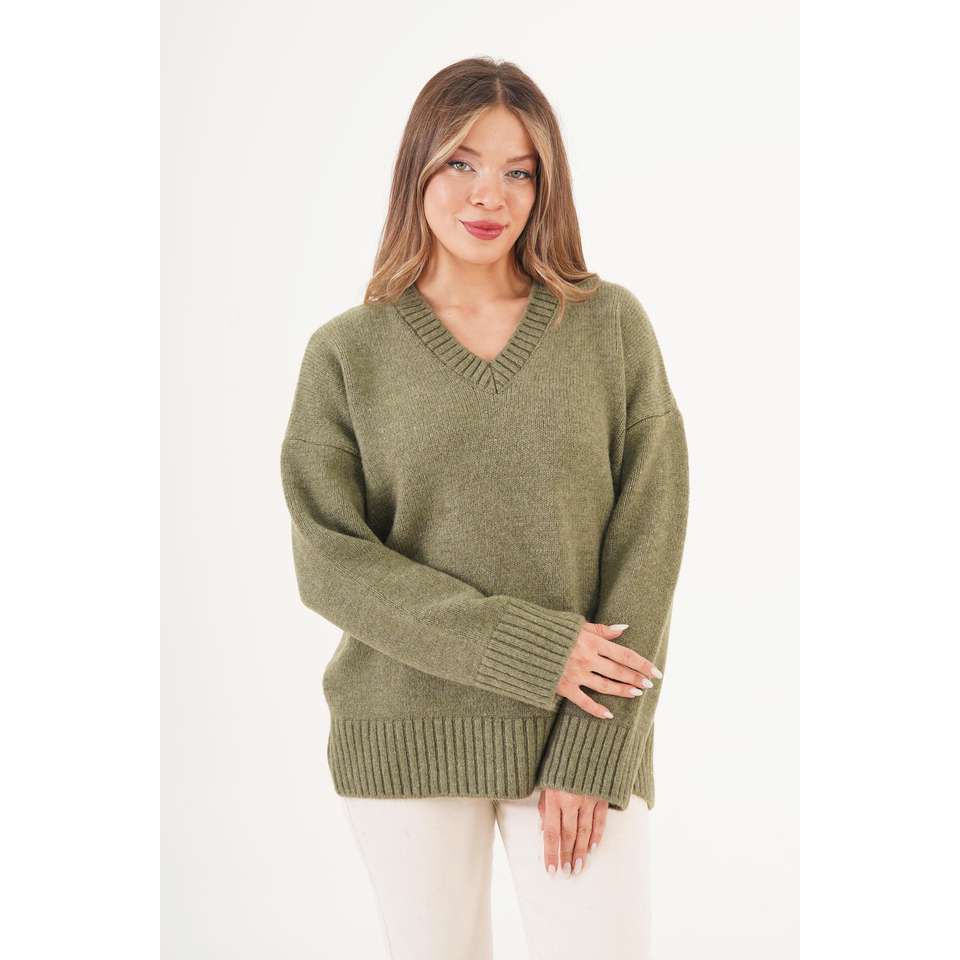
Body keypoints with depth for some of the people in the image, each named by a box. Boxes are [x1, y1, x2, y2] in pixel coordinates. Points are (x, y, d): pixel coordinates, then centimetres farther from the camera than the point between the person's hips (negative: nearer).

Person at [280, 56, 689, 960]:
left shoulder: (611, 324, 0)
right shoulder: (346, 352, -1)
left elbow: (649, 537, -3)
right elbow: (330, 562, -7)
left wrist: (593, 752, -9)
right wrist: (529, 651, -15)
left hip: (579, 737, 0)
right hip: (406, 737, 0)